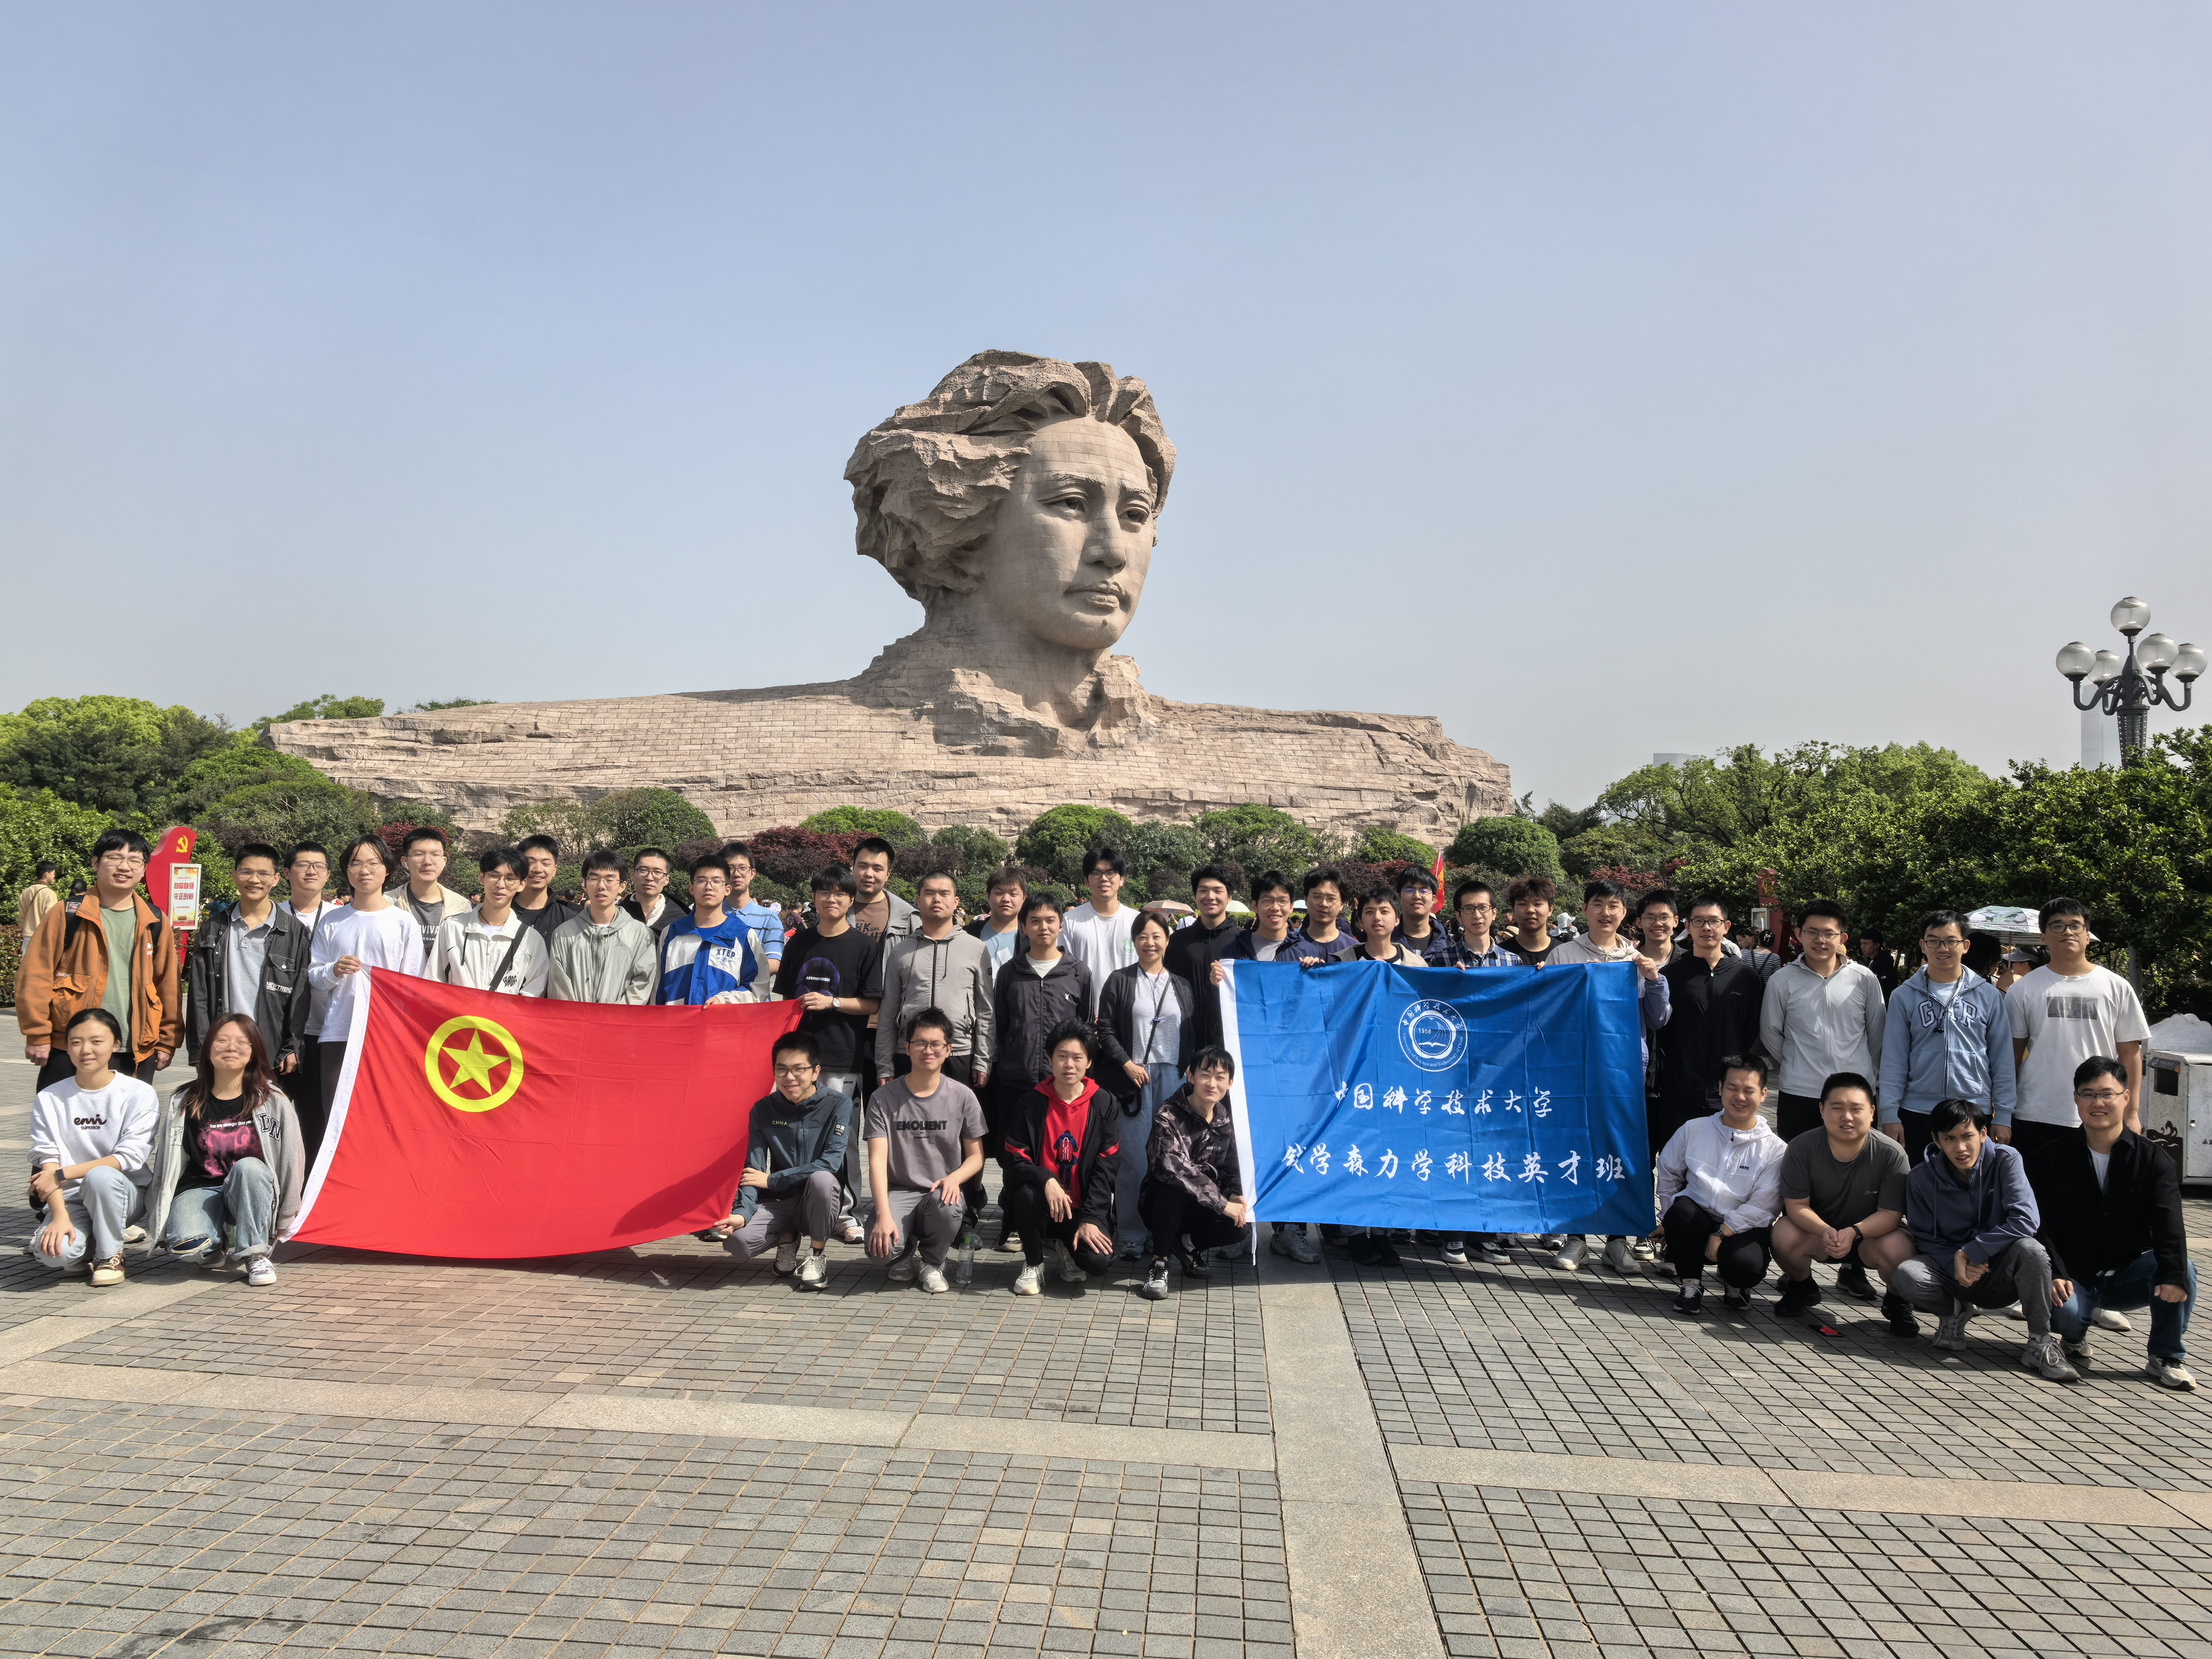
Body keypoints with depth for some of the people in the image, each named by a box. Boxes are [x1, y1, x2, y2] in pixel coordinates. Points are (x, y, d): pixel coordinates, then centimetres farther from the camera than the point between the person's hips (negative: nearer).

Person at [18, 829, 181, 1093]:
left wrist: (167, 1042, 7)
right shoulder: (68, 914, -1)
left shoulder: (156, 923, 7)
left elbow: (168, 985, 9)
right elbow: (35, 975, -3)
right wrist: (38, 1035, -7)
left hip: (136, 1055, 2)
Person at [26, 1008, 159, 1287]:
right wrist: (60, 1216, -19)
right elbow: (47, 1160, -6)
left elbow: (130, 1157, -12)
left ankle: (109, 1253, -10)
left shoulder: (139, 1093, -5)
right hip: (70, 1198, 2)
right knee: (54, 1253, -29)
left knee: (100, 1176, -36)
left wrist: (61, 1175, -17)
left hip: (124, 1193, -1)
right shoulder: (50, 1099, 1)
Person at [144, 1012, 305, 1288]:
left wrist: (283, 1219, 2)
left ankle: (254, 1255, -20)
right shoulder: (184, 1102, 3)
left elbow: (291, 1160, 0)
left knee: (248, 1166, -35)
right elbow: (167, 1164, 8)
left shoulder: (272, 1100, -2)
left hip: (251, 1192, 0)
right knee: (186, 1247, -31)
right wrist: (160, 1223, 10)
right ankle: (213, 1248, 7)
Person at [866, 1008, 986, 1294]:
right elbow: (878, 1160, -9)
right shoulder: (884, 1098, -3)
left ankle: (931, 1263, 0)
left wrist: (954, 1178, -18)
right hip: (899, 1192, 0)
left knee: (946, 1208, -37)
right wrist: (884, 1215, -23)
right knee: (880, 1245, -30)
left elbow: (976, 1156, 6)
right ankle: (904, 1256, 13)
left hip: (943, 1191, 0)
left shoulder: (962, 1096, 0)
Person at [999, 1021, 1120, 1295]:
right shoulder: (1031, 1103, -2)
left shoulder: (1105, 1107, -1)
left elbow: (1106, 1167, -5)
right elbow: (1016, 1160, -7)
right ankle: (1033, 1263, -6)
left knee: (1098, 1260, -25)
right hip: (1042, 1198, 0)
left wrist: (1090, 1219, -14)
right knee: (1026, 1194, -35)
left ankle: (1065, 1247, 13)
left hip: (1082, 1206, 0)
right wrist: (1047, 1181, -27)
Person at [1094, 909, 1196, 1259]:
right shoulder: (1119, 981, 8)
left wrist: (1191, 1068, 0)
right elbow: (1105, 1030, 3)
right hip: (1133, 1076, -2)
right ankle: (1132, 1235, 4)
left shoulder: (1182, 986, 15)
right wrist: (1128, 1064, -7)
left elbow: (1197, 1032, 15)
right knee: (1134, 1160, -4)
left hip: (1174, 1078, 2)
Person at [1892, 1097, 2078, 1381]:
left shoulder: (2005, 1161, -11)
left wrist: (1971, 1253, -23)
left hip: (2000, 1274, -1)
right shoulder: (1922, 1177, -7)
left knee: (2030, 1250, -34)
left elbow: (2026, 1220, -22)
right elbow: (1924, 1238, -2)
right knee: (1906, 1275, -30)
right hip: (1952, 1272, 1)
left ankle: (2040, 1344, -16)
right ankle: (1955, 1311, 6)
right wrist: (1955, 1264, -22)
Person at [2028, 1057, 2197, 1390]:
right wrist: (2054, 1274, -23)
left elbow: (2169, 1225, -15)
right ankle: (2075, 1338, 8)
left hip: (2127, 1273, 1)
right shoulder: (2049, 1159, -1)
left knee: (2185, 1271, -28)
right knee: (2065, 1310, -33)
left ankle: (2167, 1359, -7)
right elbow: (2039, 1224, -6)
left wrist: (2173, 1275, -33)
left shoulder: (2154, 1161, 0)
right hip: (2074, 1278, -1)